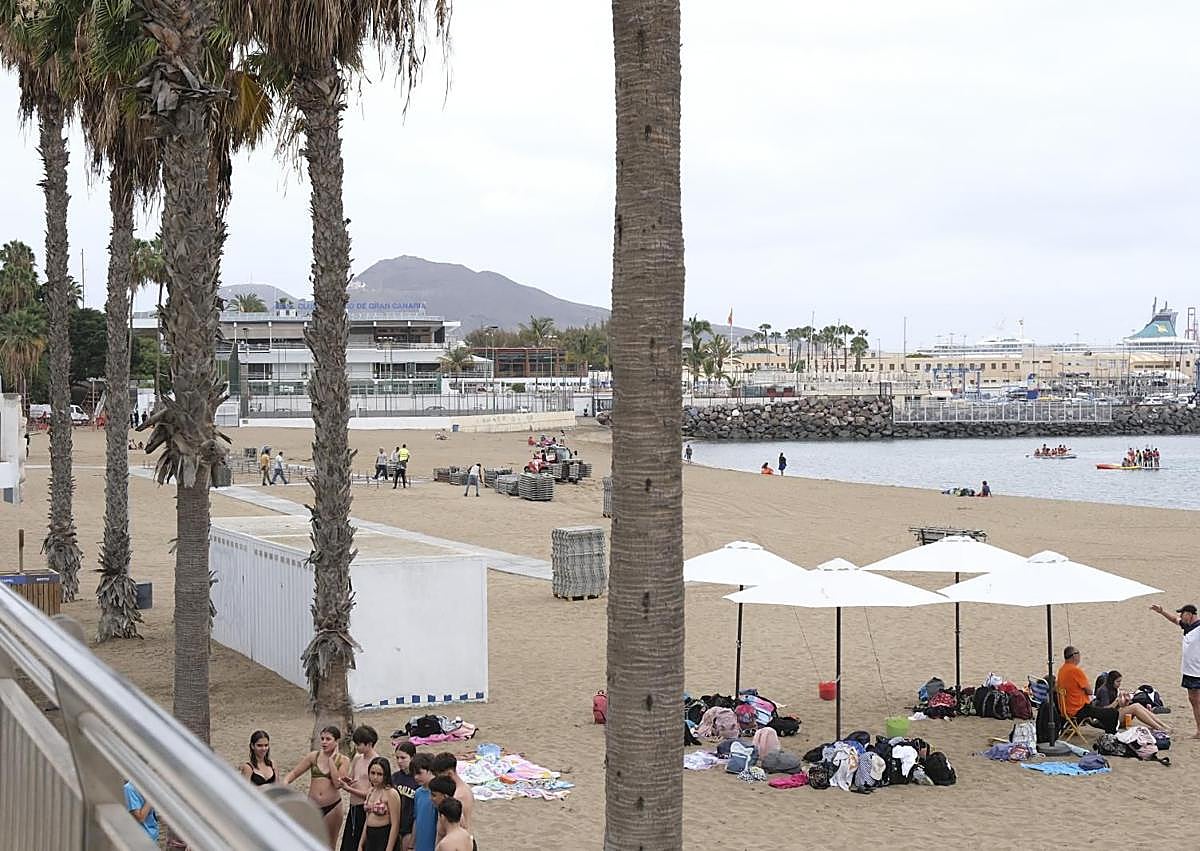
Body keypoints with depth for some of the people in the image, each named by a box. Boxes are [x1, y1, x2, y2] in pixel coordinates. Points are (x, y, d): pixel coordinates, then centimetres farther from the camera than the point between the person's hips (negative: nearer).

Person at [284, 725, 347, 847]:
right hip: (313, 807, 1)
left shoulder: (342, 760, -1)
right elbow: (294, 773, 5)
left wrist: (331, 759, -10)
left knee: (330, 846, 9)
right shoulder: (314, 756, 3)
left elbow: (337, 784, -14)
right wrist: (285, 782, -16)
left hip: (332, 807, -1)